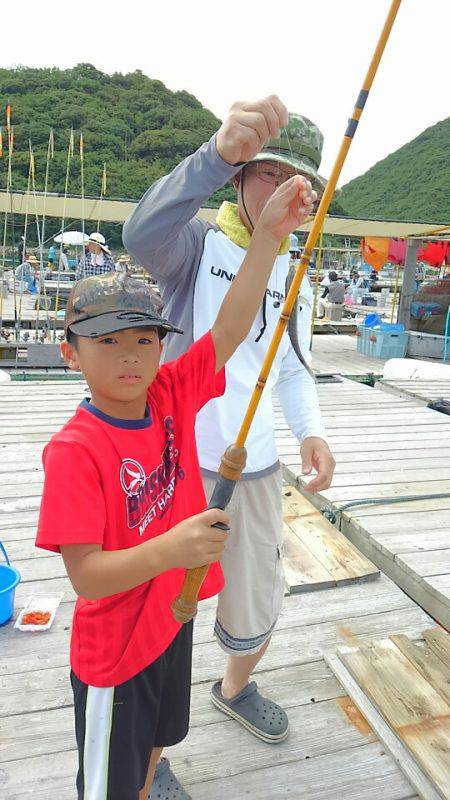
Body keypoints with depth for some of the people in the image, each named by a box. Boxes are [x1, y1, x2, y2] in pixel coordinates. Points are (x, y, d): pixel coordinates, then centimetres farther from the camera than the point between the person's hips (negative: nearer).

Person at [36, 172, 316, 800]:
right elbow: (86, 576, -29)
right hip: (114, 646, -5)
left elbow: (230, 329, -18)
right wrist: (167, 549, -45)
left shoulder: (173, 394, -12)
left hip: (173, 614, 6)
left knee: (156, 736, 34)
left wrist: (269, 233, -23)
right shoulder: (74, 450, -28)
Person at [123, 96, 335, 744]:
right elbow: (142, 234, -30)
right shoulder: (197, 243, -6)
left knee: (256, 617, 19)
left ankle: (235, 689, 54)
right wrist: (219, 152, -45)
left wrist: (311, 430, -5)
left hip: (256, 470, 5)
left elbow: (293, 368, 14)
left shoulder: (293, 273, 11)